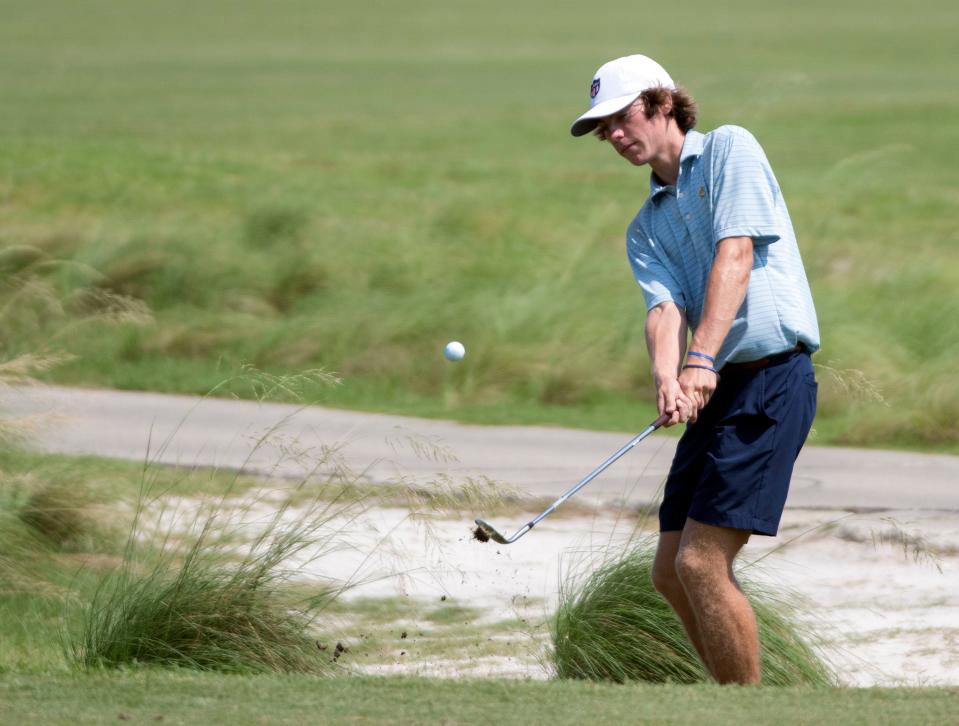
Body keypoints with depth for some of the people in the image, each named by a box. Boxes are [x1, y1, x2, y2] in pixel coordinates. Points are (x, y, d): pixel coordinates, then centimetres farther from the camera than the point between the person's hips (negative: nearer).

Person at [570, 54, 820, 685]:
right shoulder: (646, 229, 20)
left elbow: (735, 255, -13)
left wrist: (702, 358, -24)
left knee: (702, 563, -15)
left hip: (772, 374, -8)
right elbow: (664, 307, 1)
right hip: (712, 392, 8)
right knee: (672, 573, 6)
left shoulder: (729, 149, 1)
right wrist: (668, 380, -21)